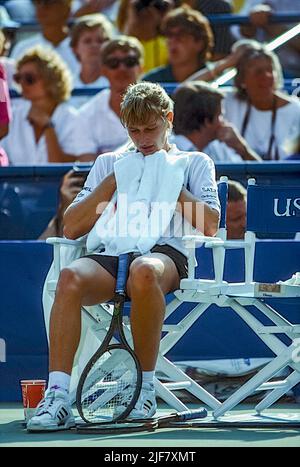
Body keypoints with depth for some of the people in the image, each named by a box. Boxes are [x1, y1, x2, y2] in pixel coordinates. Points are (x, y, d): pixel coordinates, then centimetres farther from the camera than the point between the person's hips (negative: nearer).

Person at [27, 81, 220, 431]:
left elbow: (209, 225, 5)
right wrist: (115, 179, 9)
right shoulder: (108, 163, 28)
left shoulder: (194, 162, 21)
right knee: (70, 277, -35)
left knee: (144, 271, -42)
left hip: (166, 251, -2)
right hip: (111, 254, 2)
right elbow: (72, 228, 17)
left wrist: (168, 181, 3)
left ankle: (145, 388, -29)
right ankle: (57, 397, -41)